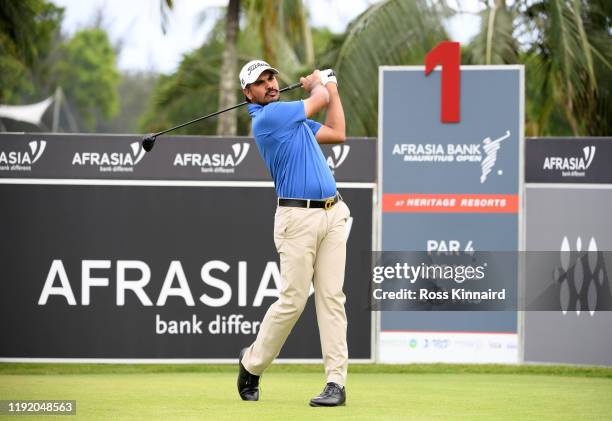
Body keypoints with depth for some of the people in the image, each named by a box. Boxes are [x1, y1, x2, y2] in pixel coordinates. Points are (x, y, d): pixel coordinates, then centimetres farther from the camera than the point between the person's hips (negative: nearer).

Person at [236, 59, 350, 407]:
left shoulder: (293, 119, 19)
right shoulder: (269, 117, -8)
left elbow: (337, 133, 22)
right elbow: (320, 100, 1)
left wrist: (331, 87, 29)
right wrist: (317, 83, 24)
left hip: (333, 214, 8)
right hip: (298, 217, -8)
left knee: (332, 297, -2)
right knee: (293, 300, -7)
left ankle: (337, 382, -5)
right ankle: (252, 363, 16)